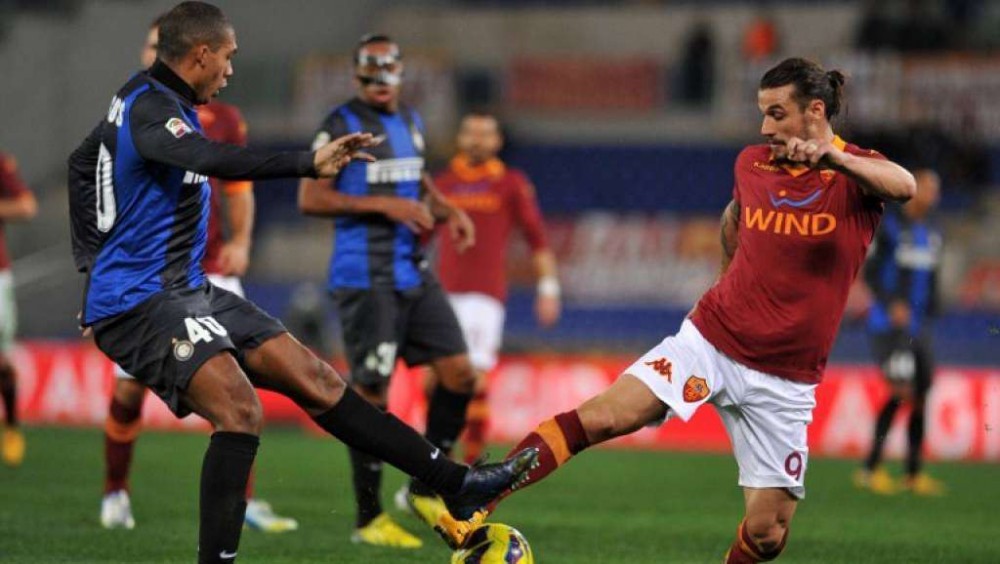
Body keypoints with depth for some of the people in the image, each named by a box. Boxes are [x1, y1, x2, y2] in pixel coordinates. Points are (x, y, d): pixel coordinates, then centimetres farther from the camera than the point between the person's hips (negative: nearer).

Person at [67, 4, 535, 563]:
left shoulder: (142, 98, 14)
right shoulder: (150, 107, -17)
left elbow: (82, 162, 30)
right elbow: (212, 159, -38)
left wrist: (93, 259, 31)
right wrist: (307, 163, -45)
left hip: (189, 293, 10)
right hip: (139, 303, -10)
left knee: (316, 378, 4)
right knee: (240, 408, -29)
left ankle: (455, 481, 4)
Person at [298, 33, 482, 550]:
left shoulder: (411, 122, 14)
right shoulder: (341, 125, -8)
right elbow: (310, 198, -14)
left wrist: (448, 211, 7)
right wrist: (384, 205, -19)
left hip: (413, 271, 7)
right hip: (364, 279, -7)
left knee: (459, 374, 1)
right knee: (371, 394, -5)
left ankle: (424, 489, 16)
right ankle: (369, 518, 4)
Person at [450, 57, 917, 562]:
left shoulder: (855, 172, -8)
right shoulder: (752, 164, 5)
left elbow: (904, 187, -32)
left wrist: (833, 156, -46)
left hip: (786, 380, -2)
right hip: (712, 339, 2)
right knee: (602, 416, -20)